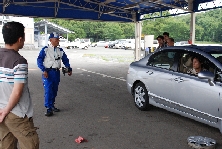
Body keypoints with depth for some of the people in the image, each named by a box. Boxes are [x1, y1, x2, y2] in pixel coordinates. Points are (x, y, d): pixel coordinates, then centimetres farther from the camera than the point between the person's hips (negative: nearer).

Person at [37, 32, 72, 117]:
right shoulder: (45, 50, -4)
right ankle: (49, 108, -8)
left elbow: (65, 60, 16)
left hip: (56, 72, 5)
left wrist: (69, 69, 3)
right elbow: (39, 60, -7)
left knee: (54, 90, 13)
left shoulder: (60, 50, 10)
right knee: (48, 90, -12)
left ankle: (52, 105, 28)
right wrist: (44, 70, -17)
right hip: (48, 72, -5)